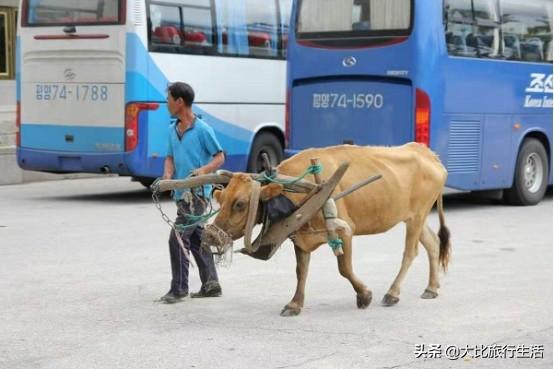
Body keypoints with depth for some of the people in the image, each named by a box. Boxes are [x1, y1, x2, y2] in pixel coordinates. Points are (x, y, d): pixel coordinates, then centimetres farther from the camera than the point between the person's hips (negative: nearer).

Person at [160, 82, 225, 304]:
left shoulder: (202, 130, -11)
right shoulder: (172, 130, 10)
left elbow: (220, 157, -6)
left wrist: (204, 170, -24)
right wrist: (167, 175, -5)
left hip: (197, 193, -8)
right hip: (182, 193, 8)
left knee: (178, 238, -10)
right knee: (196, 239, 12)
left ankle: (179, 288, -1)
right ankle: (211, 285, 21)